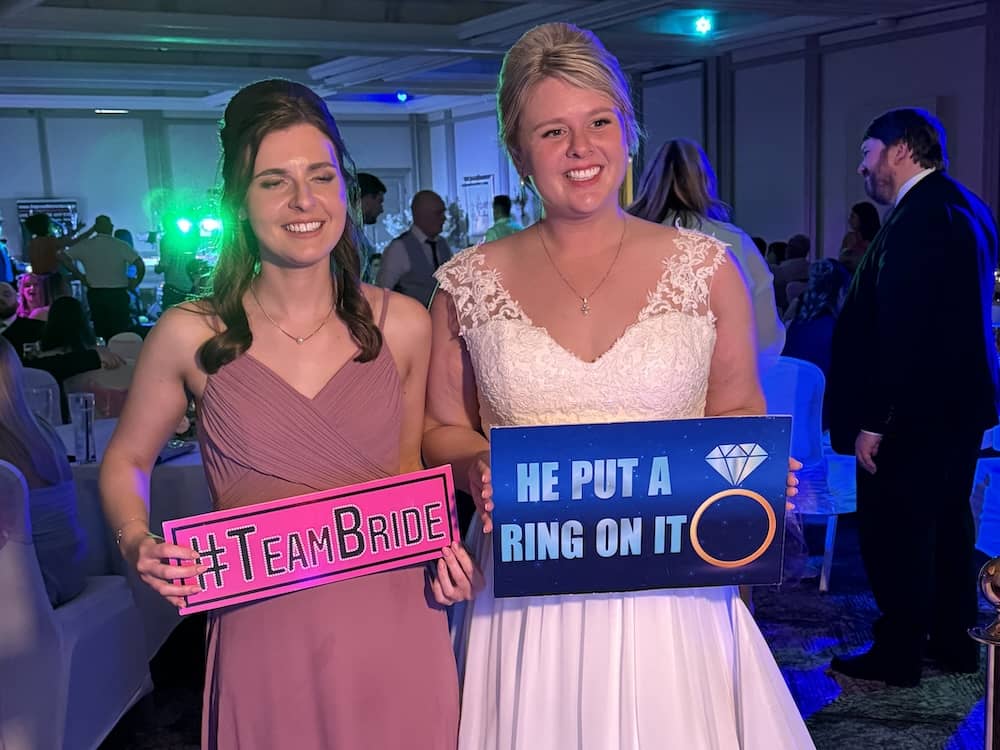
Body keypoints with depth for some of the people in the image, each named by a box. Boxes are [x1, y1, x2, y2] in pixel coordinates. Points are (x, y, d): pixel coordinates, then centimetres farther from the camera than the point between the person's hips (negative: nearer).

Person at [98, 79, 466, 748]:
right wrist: (137, 544, -10)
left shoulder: (403, 326, -3)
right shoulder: (191, 336, -7)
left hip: (394, 634, 2)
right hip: (263, 639, -1)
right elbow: (126, 461, 8)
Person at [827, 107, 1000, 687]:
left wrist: (873, 420, -22)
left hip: (916, 408, -10)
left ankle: (899, 652, 12)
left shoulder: (920, 215, -19)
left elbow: (900, 329, -25)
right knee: (947, 523, 18)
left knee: (894, 531, 1)